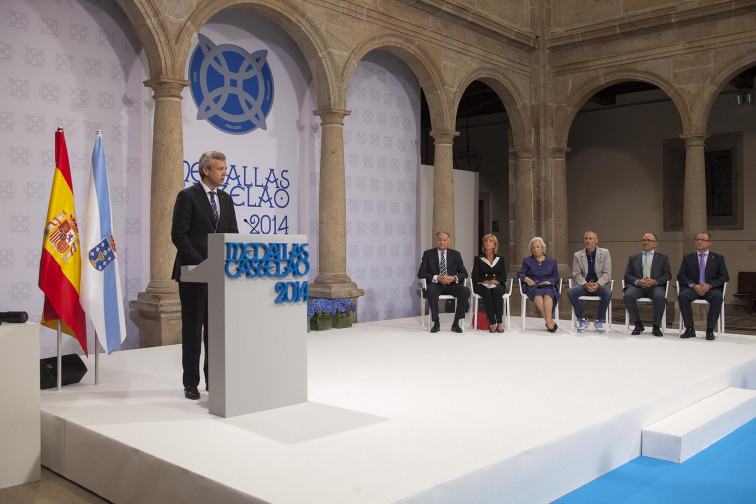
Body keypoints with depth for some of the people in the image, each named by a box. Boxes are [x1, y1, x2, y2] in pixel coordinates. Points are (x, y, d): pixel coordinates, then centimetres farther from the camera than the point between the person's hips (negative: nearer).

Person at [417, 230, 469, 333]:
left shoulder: (455, 254, 10)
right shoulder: (428, 254, 5)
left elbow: (464, 273, 10)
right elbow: (420, 273, -2)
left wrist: (454, 278, -13)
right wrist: (436, 278, -17)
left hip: (451, 285, 2)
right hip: (435, 284, -2)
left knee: (466, 291, -28)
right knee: (431, 290, -37)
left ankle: (456, 323, -18)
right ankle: (436, 323, -25)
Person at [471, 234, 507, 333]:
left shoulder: (500, 259, 18)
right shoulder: (478, 259, 13)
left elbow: (504, 278, 10)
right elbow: (475, 277, 4)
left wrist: (496, 281, -12)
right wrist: (486, 281, -13)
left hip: (497, 285, 1)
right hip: (482, 286, -1)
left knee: (497, 291, -36)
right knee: (487, 293, -36)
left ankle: (499, 323, -39)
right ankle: (492, 323, -39)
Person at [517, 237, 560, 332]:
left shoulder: (552, 261, 24)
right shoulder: (527, 261, 24)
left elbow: (556, 277, 16)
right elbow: (520, 274, 13)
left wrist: (549, 281, -6)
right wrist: (526, 279, -10)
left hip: (548, 286, 0)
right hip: (533, 287, 0)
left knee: (548, 294, -38)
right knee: (537, 294, -38)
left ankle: (548, 320, -45)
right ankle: (550, 321, -40)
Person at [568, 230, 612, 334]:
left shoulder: (604, 253, 4)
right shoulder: (578, 255, 7)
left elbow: (607, 273, -3)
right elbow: (577, 274, 0)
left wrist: (598, 284, -22)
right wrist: (585, 284, -20)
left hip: (600, 285, -1)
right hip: (584, 285, 1)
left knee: (608, 292, -35)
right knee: (571, 292, -29)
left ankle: (599, 321, -14)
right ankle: (582, 320, -10)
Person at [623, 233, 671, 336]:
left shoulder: (662, 258, 18)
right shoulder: (633, 257, 20)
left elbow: (668, 275, 8)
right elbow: (627, 275, 9)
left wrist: (655, 281, -12)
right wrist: (638, 281, -12)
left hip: (655, 286, -1)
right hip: (637, 286, 1)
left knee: (660, 297, -35)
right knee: (628, 296, -32)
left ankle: (656, 327, -16)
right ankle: (638, 324, -12)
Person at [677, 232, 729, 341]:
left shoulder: (718, 258, 15)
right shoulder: (687, 257, 16)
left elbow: (725, 277, 4)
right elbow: (680, 276, 5)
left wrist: (710, 285, -14)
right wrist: (693, 285, -14)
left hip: (711, 288, -1)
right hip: (692, 289, 1)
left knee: (717, 297, -35)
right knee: (682, 296, -32)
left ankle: (710, 330, -27)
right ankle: (690, 329, -24)